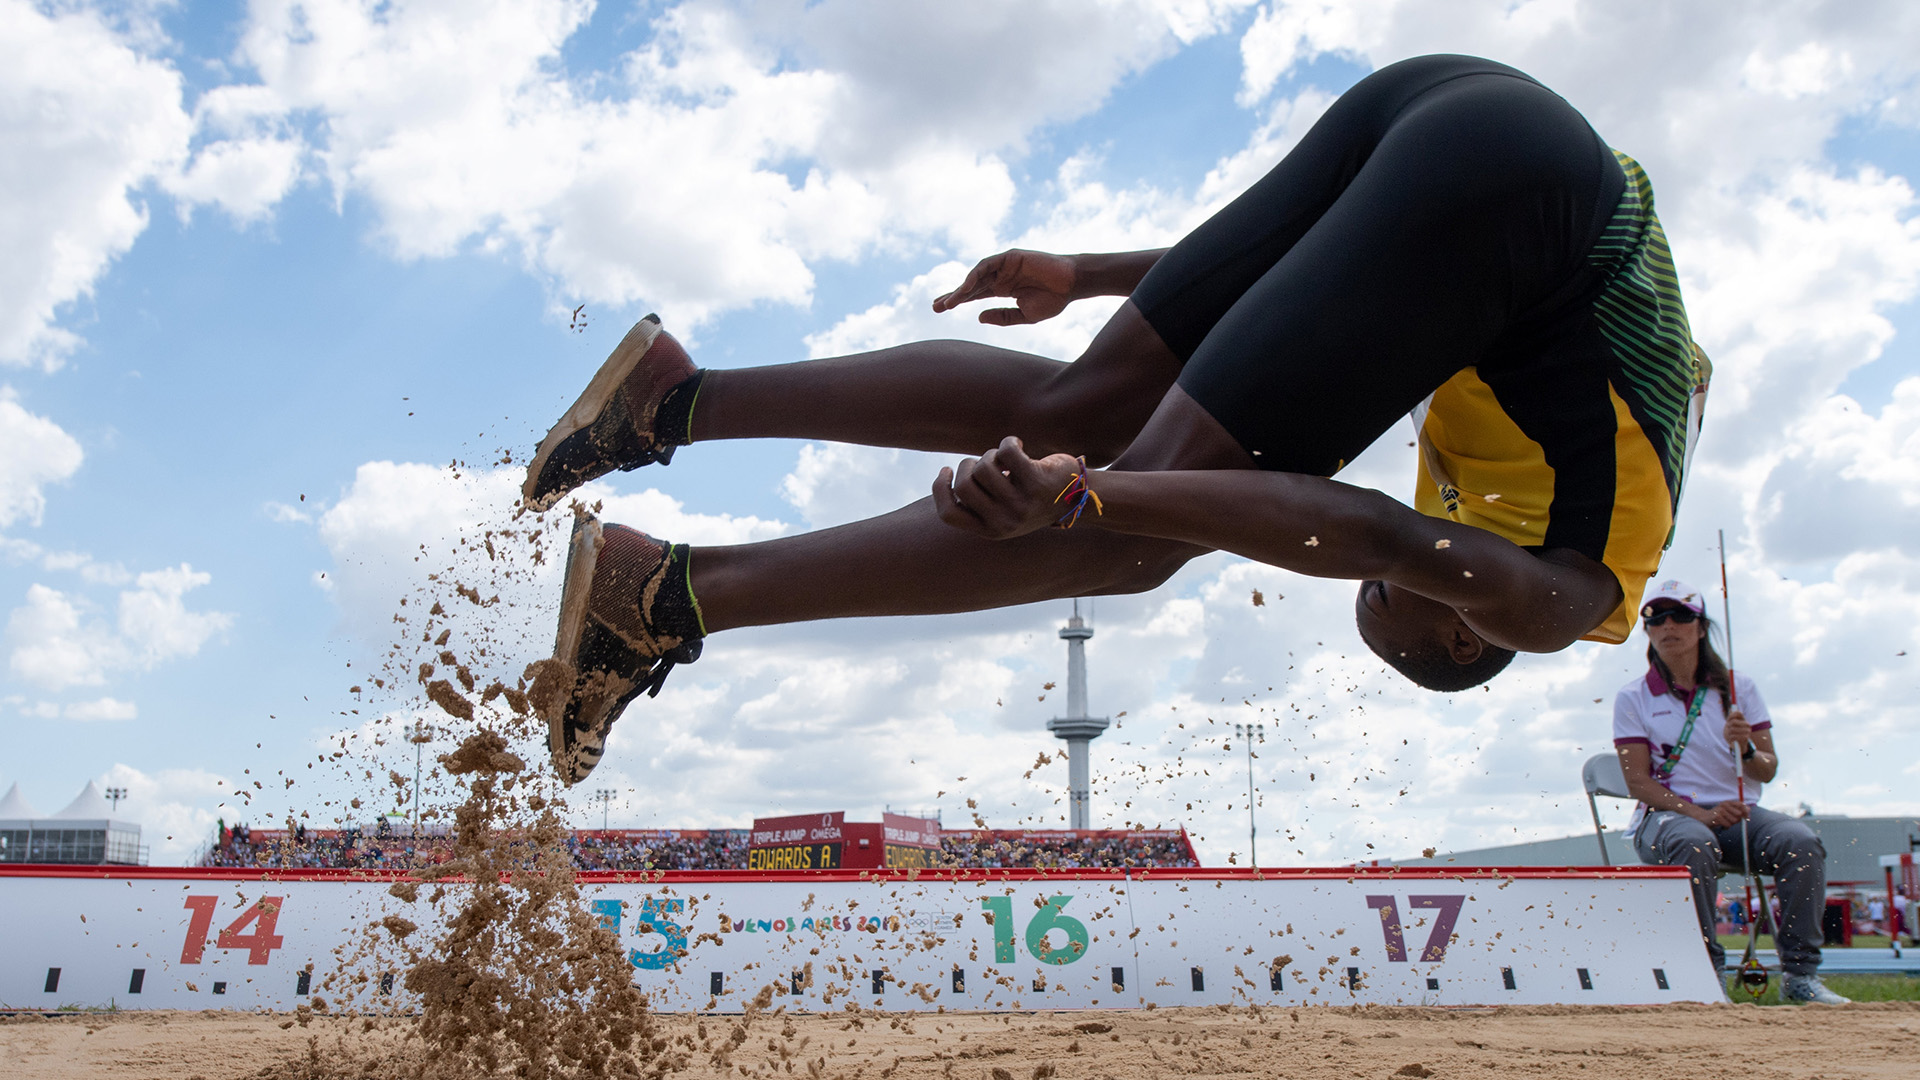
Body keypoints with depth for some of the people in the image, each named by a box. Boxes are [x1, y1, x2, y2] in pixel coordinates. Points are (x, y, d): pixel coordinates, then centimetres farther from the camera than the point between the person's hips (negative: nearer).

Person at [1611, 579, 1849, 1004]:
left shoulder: (1738, 688, 10)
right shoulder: (1632, 698, 3)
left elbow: (1768, 771, 7)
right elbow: (1638, 781, -5)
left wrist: (1745, 748, -17)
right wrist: (1700, 813, -20)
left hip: (1738, 812, 3)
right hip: (1665, 815, -3)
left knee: (1802, 842, -27)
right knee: (1695, 845, -38)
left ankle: (1801, 973, -20)